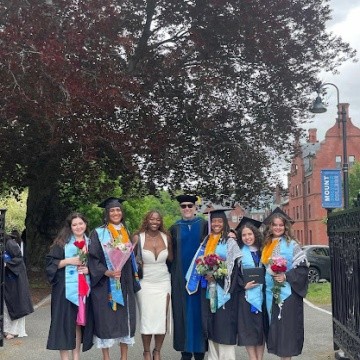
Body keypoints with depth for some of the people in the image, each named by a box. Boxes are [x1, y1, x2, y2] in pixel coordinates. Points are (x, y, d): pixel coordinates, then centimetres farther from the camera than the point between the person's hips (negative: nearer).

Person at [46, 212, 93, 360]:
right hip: (66, 287, -3)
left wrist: (89, 269, -3)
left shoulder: (90, 242, 12)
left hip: (84, 287, 4)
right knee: (65, 321, -4)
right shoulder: (62, 242, 1)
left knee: (79, 321, 7)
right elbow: (50, 262, -5)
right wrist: (68, 261, -16)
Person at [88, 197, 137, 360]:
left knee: (125, 318, 5)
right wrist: (106, 272, -22)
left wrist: (132, 281, 8)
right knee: (105, 319, -1)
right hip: (104, 284, -4)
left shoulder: (126, 233, 12)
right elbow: (92, 258, -8)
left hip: (124, 284, 4)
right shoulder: (98, 233, -3)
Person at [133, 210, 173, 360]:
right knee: (146, 319, 4)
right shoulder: (138, 238, -8)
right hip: (145, 283, -2)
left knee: (162, 319, 3)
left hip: (163, 282, 2)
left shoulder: (166, 237, -1)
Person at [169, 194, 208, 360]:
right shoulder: (175, 228, 9)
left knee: (198, 310, 2)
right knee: (183, 311, 3)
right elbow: (171, 254, 9)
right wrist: (174, 274, 3)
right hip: (181, 276, 2)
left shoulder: (204, 225, 3)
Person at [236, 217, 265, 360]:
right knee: (248, 329, -1)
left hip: (262, 294, 3)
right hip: (246, 295, -3)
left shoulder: (262, 250, 8)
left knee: (261, 327, 6)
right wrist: (244, 285, -17)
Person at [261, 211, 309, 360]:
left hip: (287, 291, -5)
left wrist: (286, 277, -18)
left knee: (287, 325, -3)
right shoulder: (266, 245, 10)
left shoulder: (291, 244, -6)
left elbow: (303, 266, -10)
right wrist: (268, 277, 5)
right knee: (275, 325, 9)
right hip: (271, 292, 5)